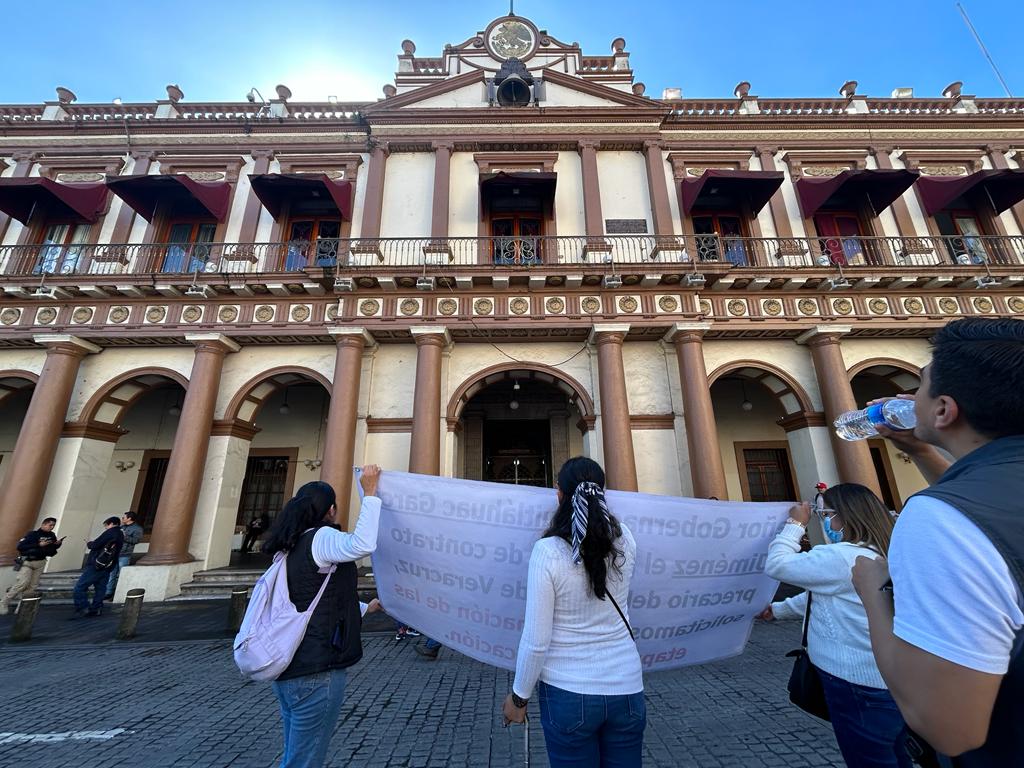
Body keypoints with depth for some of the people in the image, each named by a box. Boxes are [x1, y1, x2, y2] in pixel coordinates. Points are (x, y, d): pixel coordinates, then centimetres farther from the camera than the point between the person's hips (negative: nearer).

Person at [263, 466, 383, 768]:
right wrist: (370, 493, -28)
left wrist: (366, 608, 33)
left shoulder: (293, 547, 14)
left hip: (290, 670, 10)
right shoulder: (320, 538, -15)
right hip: (317, 673, -9)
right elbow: (363, 545, -37)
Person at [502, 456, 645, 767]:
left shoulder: (547, 551, -20)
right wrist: (593, 503, 28)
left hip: (568, 694, -3)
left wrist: (518, 697, 1)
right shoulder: (625, 540, -9)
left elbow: (535, 641, -15)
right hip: (626, 689, 3)